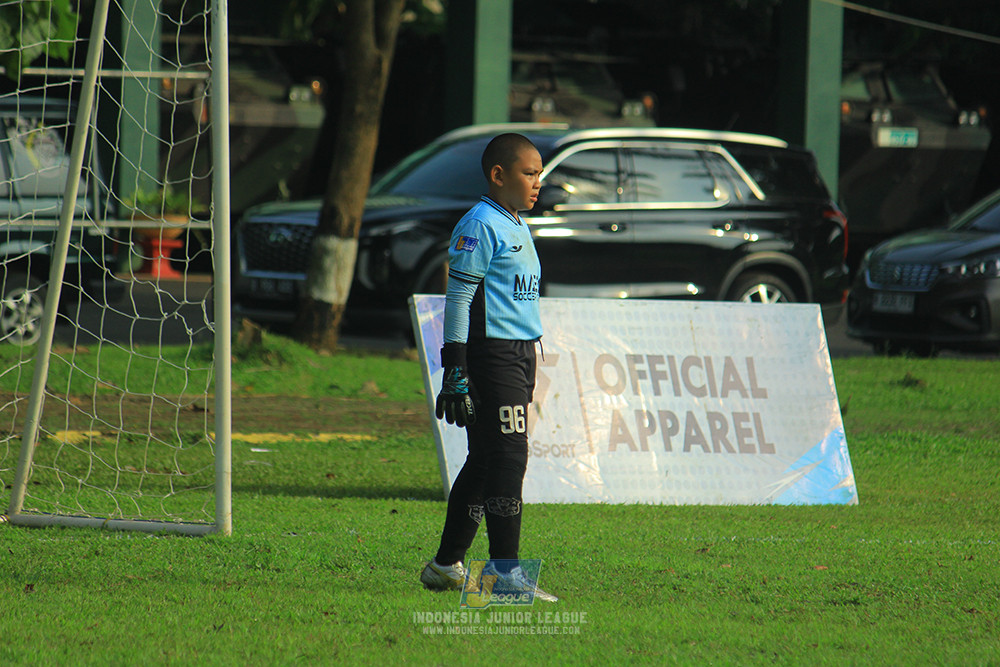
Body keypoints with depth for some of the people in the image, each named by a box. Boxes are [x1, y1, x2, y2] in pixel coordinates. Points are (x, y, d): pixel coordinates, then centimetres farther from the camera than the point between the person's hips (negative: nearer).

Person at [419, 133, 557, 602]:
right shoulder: (480, 226, -10)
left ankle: (447, 566, 16)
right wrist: (456, 372, -18)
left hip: (520, 352, 10)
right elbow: (458, 299, -13)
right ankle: (505, 570, -13)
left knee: (486, 460, 11)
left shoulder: (518, 228, 18)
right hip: (490, 353, -10)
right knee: (507, 458, -12)